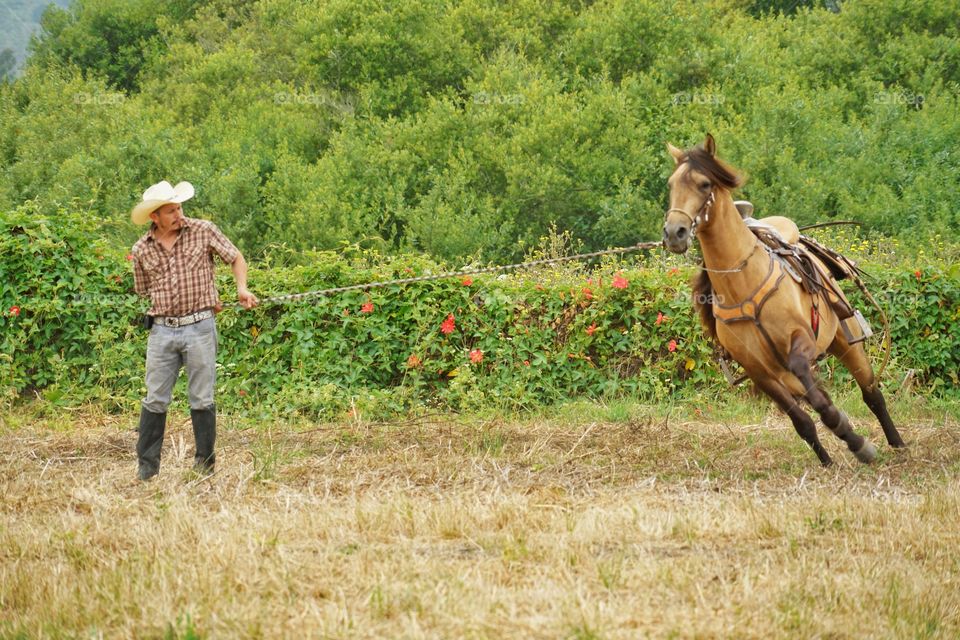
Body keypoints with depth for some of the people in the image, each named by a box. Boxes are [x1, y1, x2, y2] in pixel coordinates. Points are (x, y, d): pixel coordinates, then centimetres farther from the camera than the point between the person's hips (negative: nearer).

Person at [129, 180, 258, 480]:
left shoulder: (203, 231, -1)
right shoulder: (141, 250, 4)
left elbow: (235, 258, 8)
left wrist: (242, 289, -8)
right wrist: (172, 304, 8)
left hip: (200, 328, -1)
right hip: (162, 329, 2)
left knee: (202, 400, 3)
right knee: (155, 400, 2)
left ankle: (205, 464, 11)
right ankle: (146, 466, 8)